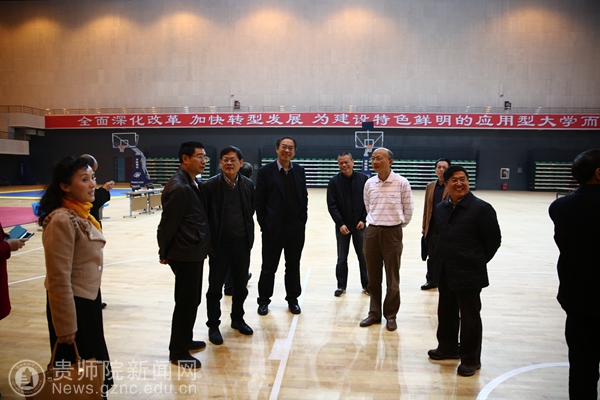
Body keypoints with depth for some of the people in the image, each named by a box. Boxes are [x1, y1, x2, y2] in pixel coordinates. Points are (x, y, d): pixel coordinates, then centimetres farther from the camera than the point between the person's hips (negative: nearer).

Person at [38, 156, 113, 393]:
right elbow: (59, 279, -23)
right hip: (73, 304, -8)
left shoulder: (82, 214, 4)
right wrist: (65, 327, -19)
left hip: (90, 300, 8)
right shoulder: (62, 220, -24)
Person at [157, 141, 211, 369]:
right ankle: (178, 352, 17)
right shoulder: (179, 187, -22)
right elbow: (167, 223, -18)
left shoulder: (191, 184, 10)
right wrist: (164, 253, -7)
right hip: (186, 254, -9)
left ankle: (185, 340, 35)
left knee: (192, 299, 19)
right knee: (186, 302, 2)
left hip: (194, 252, 9)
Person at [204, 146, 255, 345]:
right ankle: (213, 325, 24)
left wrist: (249, 238, 7)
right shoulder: (210, 185, -9)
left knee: (241, 286, 15)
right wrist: (208, 243, -7)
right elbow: (204, 215, -6)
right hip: (219, 245, -3)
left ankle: (237, 319, 35)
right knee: (215, 288, 8)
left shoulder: (248, 185, 2)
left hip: (242, 244, 3)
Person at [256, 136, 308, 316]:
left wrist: (302, 221, 2)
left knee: (293, 266, 14)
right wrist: (264, 225, -9)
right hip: (273, 228, -3)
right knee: (268, 267, 8)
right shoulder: (265, 171, -5)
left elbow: (304, 198, 9)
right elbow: (259, 201, -5)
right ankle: (264, 301, 24)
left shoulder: (299, 171, 6)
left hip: (296, 228, 3)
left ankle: (293, 299, 28)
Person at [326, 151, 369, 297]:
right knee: (342, 258, 10)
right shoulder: (334, 182, -4)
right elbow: (332, 205, -6)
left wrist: (363, 219, -9)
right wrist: (340, 223, -13)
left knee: (363, 256, 9)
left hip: (360, 225, 0)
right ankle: (341, 285, 21)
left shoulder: (363, 179, -2)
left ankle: (366, 284, 23)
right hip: (342, 226, 0)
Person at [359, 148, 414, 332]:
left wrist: (399, 226, 8)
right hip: (372, 232, 4)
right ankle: (374, 313, 26)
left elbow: (408, 208, 0)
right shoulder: (369, 183, 2)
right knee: (373, 277, 11)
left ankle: (391, 315, 22)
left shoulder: (402, 182, -9)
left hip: (392, 233, -3)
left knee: (392, 279, 7)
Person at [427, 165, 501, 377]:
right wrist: (440, 258, 10)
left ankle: (471, 359, 23)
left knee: (469, 317, 6)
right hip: (445, 272, 6)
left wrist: (477, 262, -2)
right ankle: (448, 347, 39)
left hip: (469, 274, -6)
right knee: (446, 312, 19)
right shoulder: (440, 208, 5)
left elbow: (493, 241, -8)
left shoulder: (481, 208, -13)